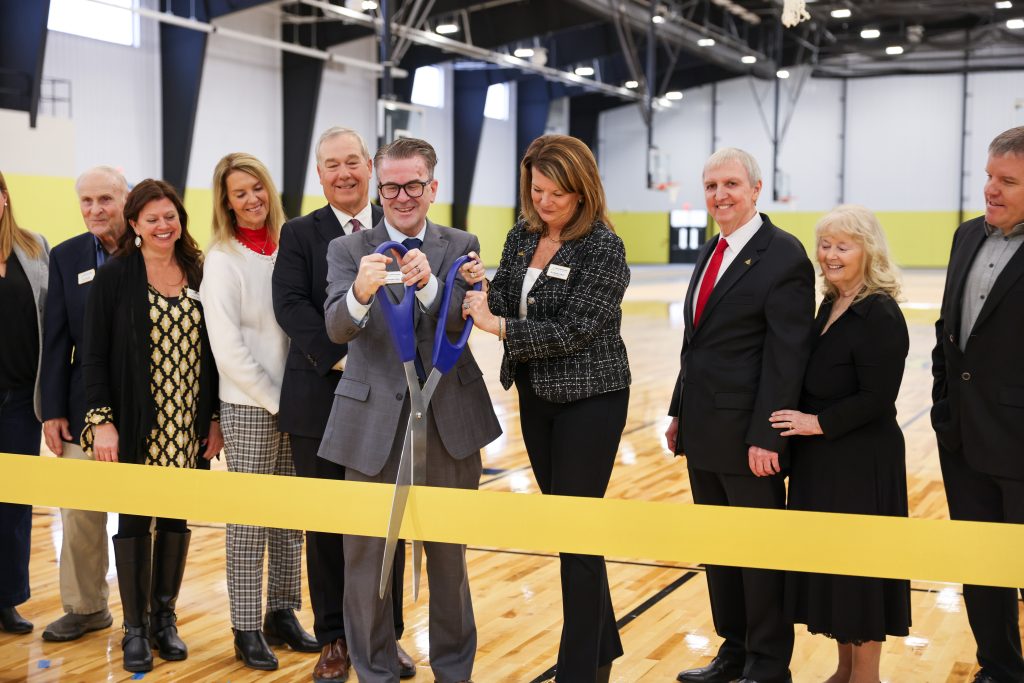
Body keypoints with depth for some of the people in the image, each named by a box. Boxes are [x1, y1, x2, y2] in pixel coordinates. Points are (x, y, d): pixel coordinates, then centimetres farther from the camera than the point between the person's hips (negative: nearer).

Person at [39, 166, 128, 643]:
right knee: (80, 512, 9)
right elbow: (56, 341, 5)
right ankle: (86, 607, 25)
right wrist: (53, 410, 1)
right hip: (85, 410, 3)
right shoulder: (66, 257, 5)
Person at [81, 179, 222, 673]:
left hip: (189, 427, 3)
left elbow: (212, 351, 8)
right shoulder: (114, 277, -3)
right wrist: (101, 420, -12)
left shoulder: (200, 275, 5)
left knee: (177, 519, 9)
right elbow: (94, 355, -4)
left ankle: (164, 618, 23)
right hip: (135, 426, -3)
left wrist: (216, 419, 4)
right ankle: (134, 627, 15)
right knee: (135, 519, 4)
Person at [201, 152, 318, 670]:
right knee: (249, 518, 1)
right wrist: (274, 399, -12)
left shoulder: (287, 247, 6)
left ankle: (282, 613, 23)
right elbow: (227, 347, -12)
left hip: (294, 403, 5)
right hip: (248, 406, -5)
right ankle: (246, 629, 11)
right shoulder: (223, 258, -7)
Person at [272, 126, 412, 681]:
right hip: (320, 400, -1)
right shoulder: (299, 234, 3)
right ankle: (334, 638, 21)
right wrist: (340, 359, -20)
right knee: (326, 522, 8)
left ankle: (386, 634, 23)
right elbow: (291, 305, -9)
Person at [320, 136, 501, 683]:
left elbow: (465, 320, -12)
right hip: (374, 423, -1)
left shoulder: (461, 247, 4)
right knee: (367, 554, 5)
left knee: (449, 553, 14)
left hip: (449, 422, 1)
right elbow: (337, 329, -15)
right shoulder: (348, 250, 1)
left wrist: (428, 284, -32)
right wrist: (360, 293, -37)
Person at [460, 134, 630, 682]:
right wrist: (481, 288, -14)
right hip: (536, 395, 7)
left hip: (589, 399, -7)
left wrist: (497, 325, -22)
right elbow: (504, 306, 7)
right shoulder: (522, 237, 5)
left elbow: (574, 329, -20)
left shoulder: (602, 248, -15)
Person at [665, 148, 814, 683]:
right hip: (704, 432, 8)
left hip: (747, 436, -8)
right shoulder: (711, 251, 13)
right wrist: (680, 412, 14)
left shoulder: (783, 256, -12)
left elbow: (787, 354, -17)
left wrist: (766, 436, -20)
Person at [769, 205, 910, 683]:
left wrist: (818, 423, -19)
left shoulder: (879, 315, -16)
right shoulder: (831, 305, 9)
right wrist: (802, 423, 7)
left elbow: (877, 398, -20)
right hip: (822, 458, 8)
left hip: (861, 463, -8)